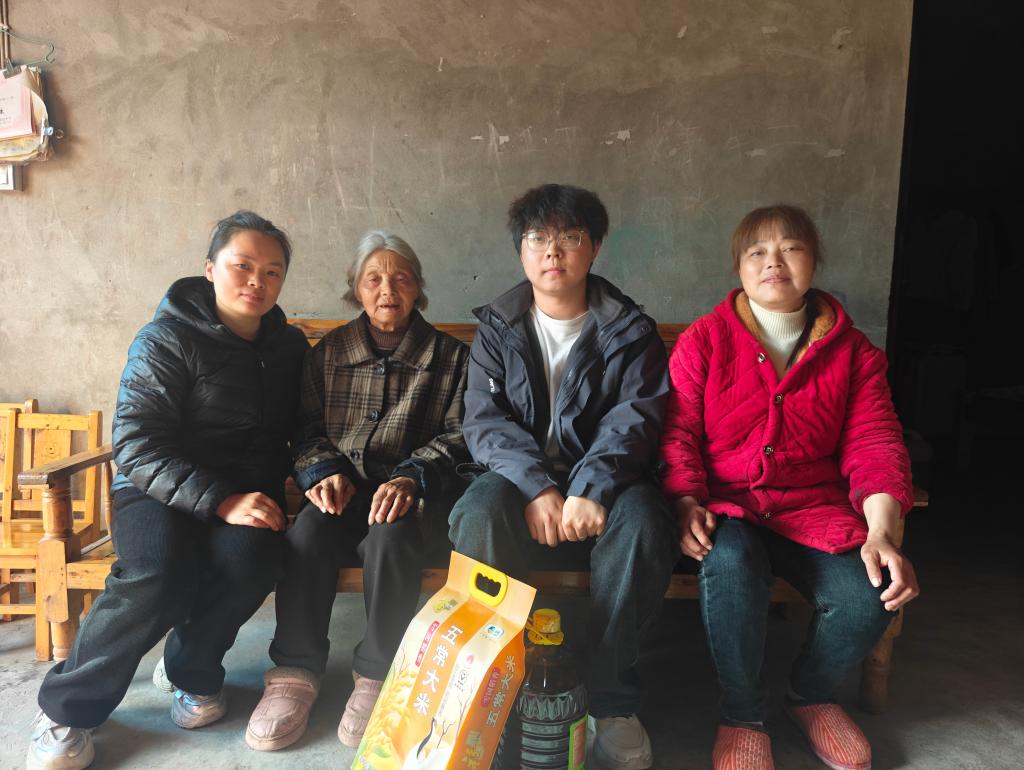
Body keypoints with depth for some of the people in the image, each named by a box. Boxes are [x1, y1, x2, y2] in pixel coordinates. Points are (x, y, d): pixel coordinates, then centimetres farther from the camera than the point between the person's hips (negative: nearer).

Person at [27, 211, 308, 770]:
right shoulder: (167, 338, -6)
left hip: (248, 490, 3)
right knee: (157, 576, -32)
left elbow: (296, 430, 20)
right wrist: (219, 502, -26)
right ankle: (67, 708, -6)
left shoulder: (289, 346, 11)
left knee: (247, 557, -30)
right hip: (159, 489, -3)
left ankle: (194, 671, 0)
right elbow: (137, 446, -14)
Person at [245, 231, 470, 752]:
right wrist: (323, 471, -9)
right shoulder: (329, 352, 15)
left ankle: (378, 677, -17)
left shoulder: (450, 356, 9)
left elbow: (459, 435, 0)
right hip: (343, 489, 2)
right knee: (307, 533, -30)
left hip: (414, 493, -2)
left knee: (390, 536, -34)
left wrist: (412, 477, -17)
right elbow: (306, 428, 13)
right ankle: (294, 674, -17)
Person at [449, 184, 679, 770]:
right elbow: (485, 421, -3)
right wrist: (537, 487, -22)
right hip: (521, 475, 1)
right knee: (478, 518, -32)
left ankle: (614, 702, -16)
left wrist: (591, 488, -27)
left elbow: (635, 416, -8)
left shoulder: (630, 329, 6)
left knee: (642, 524, -33)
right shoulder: (497, 328, 8)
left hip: (602, 477, 0)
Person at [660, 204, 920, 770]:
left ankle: (811, 694, 13)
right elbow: (678, 431, -3)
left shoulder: (852, 351, 7)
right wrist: (687, 504, -19)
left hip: (813, 507, 3)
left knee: (869, 595, -24)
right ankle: (743, 713, -6)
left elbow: (874, 445, 0)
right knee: (730, 564, -35)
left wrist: (881, 532, -15)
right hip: (725, 504, -2)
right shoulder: (703, 341, 2)